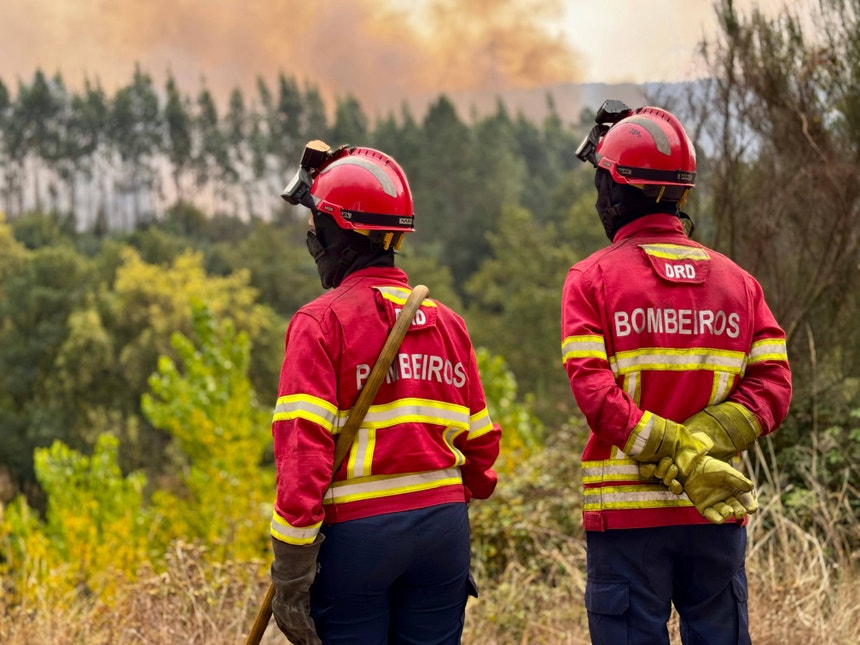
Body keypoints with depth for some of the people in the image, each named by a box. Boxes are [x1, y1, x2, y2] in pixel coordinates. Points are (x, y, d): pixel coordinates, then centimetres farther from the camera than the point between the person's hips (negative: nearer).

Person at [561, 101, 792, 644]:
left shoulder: (593, 279, -2)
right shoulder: (737, 280, 9)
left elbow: (595, 392, -14)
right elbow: (772, 385, -1)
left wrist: (679, 458, -16)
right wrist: (701, 442, -9)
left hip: (627, 512, -3)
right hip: (716, 517, 3)